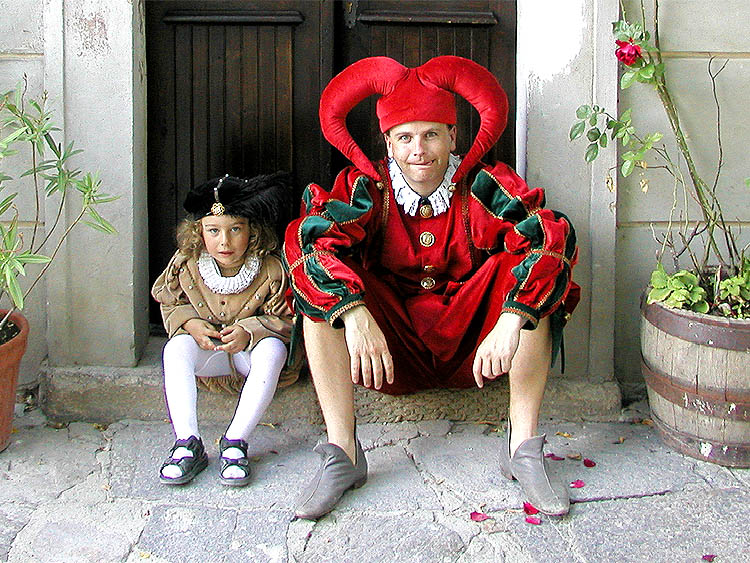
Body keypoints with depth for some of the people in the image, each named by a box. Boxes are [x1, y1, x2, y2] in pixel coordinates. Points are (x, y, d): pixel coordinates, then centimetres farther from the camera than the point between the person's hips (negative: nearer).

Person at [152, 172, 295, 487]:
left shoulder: (271, 270, -18)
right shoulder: (186, 264, -9)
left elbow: (284, 319, -13)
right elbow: (169, 303, 6)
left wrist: (249, 331, -31)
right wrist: (189, 323, -17)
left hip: (250, 347, -2)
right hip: (207, 348, 3)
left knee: (272, 349, -35)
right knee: (175, 348, -26)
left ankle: (235, 441, -30)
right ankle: (187, 442, -30)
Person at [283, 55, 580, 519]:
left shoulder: (484, 188, -9)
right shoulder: (367, 189, -6)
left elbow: (551, 237, -25)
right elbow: (308, 239, -23)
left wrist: (510, 322, -41)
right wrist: (354, 315, -40)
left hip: (472, 352, 0)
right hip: (391, 352, 1)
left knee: (532, 271, -23)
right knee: (323, 287, -21)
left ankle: (523, 446, -20)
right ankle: (342, 452, -22)